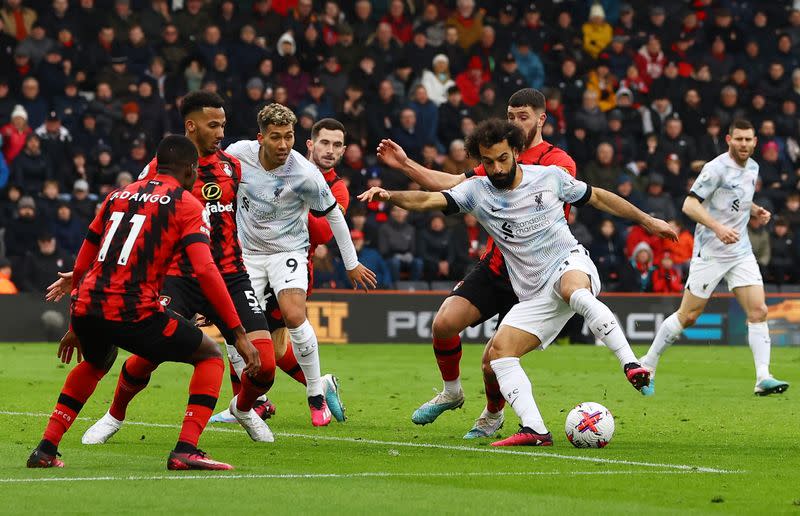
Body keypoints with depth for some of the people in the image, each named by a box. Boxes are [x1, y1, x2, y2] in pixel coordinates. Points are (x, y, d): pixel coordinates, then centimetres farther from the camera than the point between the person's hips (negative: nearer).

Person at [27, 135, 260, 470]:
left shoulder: (118, 196, 21)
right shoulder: (187, 204, 4)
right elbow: (205, 271, -9)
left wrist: (75, 327, 36)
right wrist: (239, 334, -8)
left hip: (86, 306, 6)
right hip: (132, 311, -6)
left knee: (96, 362, 37)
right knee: (210, 357, 11)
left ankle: (46, 448, 28)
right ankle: (185, 450, -4)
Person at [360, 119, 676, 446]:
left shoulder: (550, 177, 2)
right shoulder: (477, 191, 3)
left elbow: (597, 197, 16)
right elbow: (428, 200, -10)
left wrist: (646, 221, 21)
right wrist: (390, 196, -30)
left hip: (570, 262, -4)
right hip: (535, 295, 4)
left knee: (573, 290, -40)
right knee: (497, 352, -15)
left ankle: (630, 365, -44)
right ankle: (534, 430, -22)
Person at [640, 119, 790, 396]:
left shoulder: (752, 168, 10)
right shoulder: (716, 168, -15)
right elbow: (689, 205, -19)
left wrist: (755, 210, 8)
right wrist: (718, 227, -32)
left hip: (741, 253, 6)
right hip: (710, 253, -6)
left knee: (758, 311, -8)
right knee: (688, 315, -1)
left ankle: (763, 378, -9)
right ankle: (647, 365, 15)